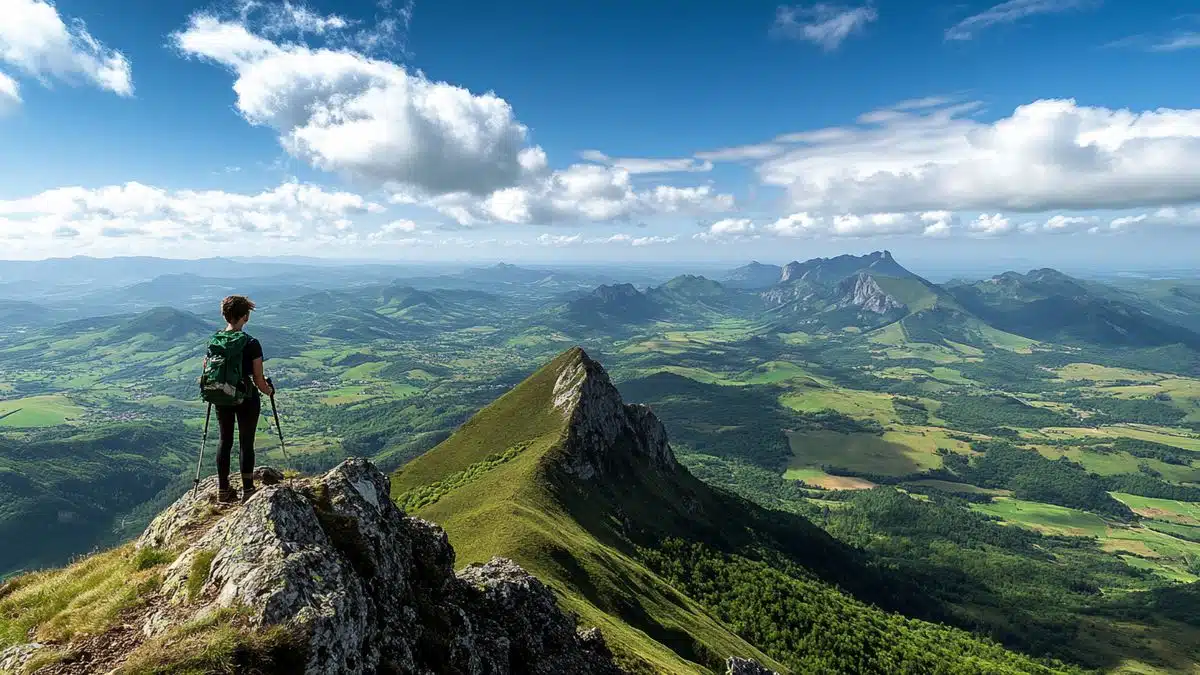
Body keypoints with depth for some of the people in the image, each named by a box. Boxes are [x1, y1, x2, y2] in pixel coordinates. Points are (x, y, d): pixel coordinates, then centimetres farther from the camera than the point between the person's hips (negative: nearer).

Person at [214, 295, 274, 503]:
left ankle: (223, 490, 24)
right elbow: (259, 381, -15)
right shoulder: (251, 344, -17)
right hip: (246, 399, -4)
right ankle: (247, 491, 13)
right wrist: (270, 391, 5)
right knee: (246, 444, 6)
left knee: (225, 441, 16)